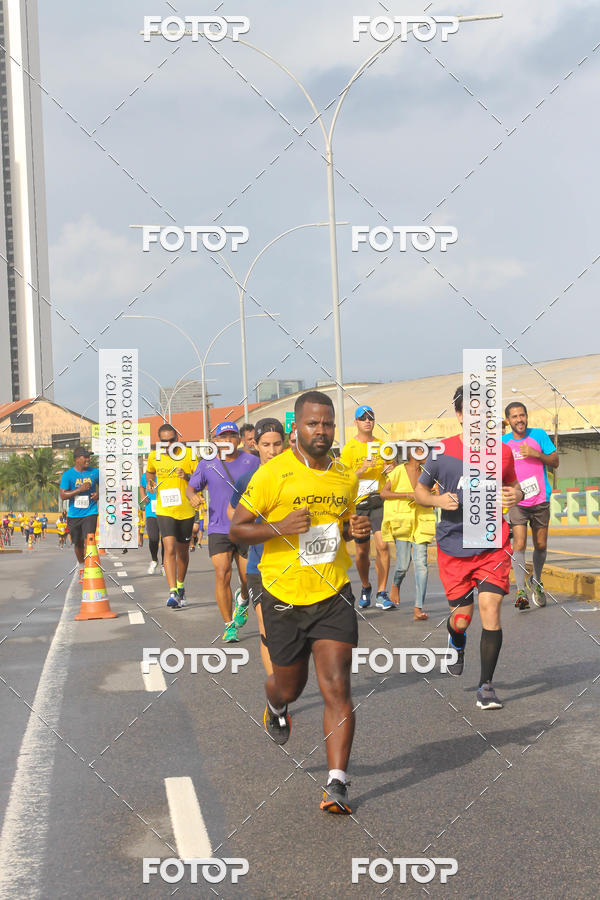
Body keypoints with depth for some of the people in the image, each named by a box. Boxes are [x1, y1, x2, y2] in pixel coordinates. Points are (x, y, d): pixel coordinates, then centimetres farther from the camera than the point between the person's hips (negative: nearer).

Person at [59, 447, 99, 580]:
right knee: (77, 543, 14)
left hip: (90, 513, -1)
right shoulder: (67, 474, -5)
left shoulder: (94, 472, 1)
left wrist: (98, 493, -3)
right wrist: (80, 490, -19)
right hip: (74, 514, 1)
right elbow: (63, 495, -10)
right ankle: (81, 567, 36)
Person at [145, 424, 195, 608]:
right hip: (164, 510, 0)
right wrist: (150, 482, 3)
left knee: (182, 551, 13)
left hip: (186, 510, 0)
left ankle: (180, 587, 34)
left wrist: (188, 476, -25)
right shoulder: (154, 456, 3)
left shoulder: (188, 454, -5)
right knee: (170, 549, -16)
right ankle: (172, 592, -20)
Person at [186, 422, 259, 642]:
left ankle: (242, 600, 40)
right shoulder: (207, 464, 4)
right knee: (222, 575, -13)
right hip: (219, 530, 0)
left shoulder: (251, 461, 3)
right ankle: (229, 626, -1)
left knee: (249, 579, 3)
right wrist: (192, 495, -11)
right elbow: (192, 486, 11)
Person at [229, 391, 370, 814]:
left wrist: (354, 530, 1)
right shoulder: (273, 473, -8)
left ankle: (337, 784, -7)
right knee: (291, 686, 14)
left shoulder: (346, 477, 6)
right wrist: (281, 526, -21)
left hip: (333, 596, 2)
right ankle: (275, 706, 53)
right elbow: (236, 528, -5)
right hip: (285, 597, -2)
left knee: (337, 688, -10)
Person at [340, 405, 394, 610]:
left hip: (379, 502, 1)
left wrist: (391, 469, -2)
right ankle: (365, 588, 32)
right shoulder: (349, 448, 0)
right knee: (362, 551, 7)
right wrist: (362, 469, -20)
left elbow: (389, 471, 21)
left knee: (382, 545, -15)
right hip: (358, 504, -1)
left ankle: (382, 594, -9)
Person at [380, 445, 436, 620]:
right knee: (403, 564, -5)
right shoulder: (399, 471, -3)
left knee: (421, 563, -9)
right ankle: (396, 585, 32)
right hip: (401, 520, -3)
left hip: (420, 522, 3)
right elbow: (383, 493, -9)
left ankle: (418, 608, -10)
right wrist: (408, 495, -15)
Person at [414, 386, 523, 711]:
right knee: (461, 618, 6)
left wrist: (515, 495, -9)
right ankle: (456, 644, 46)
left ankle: (486, 685, 3)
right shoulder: (442, 452, -7)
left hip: (493, 544, 1)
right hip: (454, 547, 0)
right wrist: (439, 500, -16)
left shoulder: (501, 452, -1)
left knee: (490, 608, -12)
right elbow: (420, 490, 5)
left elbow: (513, 485, 15)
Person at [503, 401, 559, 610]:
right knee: (519, 544, -15)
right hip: (517, 501, -1)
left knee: (540, 545, 10)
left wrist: (537, 454, -14)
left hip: (540, 500, 1)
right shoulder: (503, 442, 1)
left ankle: (536, 581, 34)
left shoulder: (538, 435, 2)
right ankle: (521, 590, -16)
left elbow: (555, 462, 3)